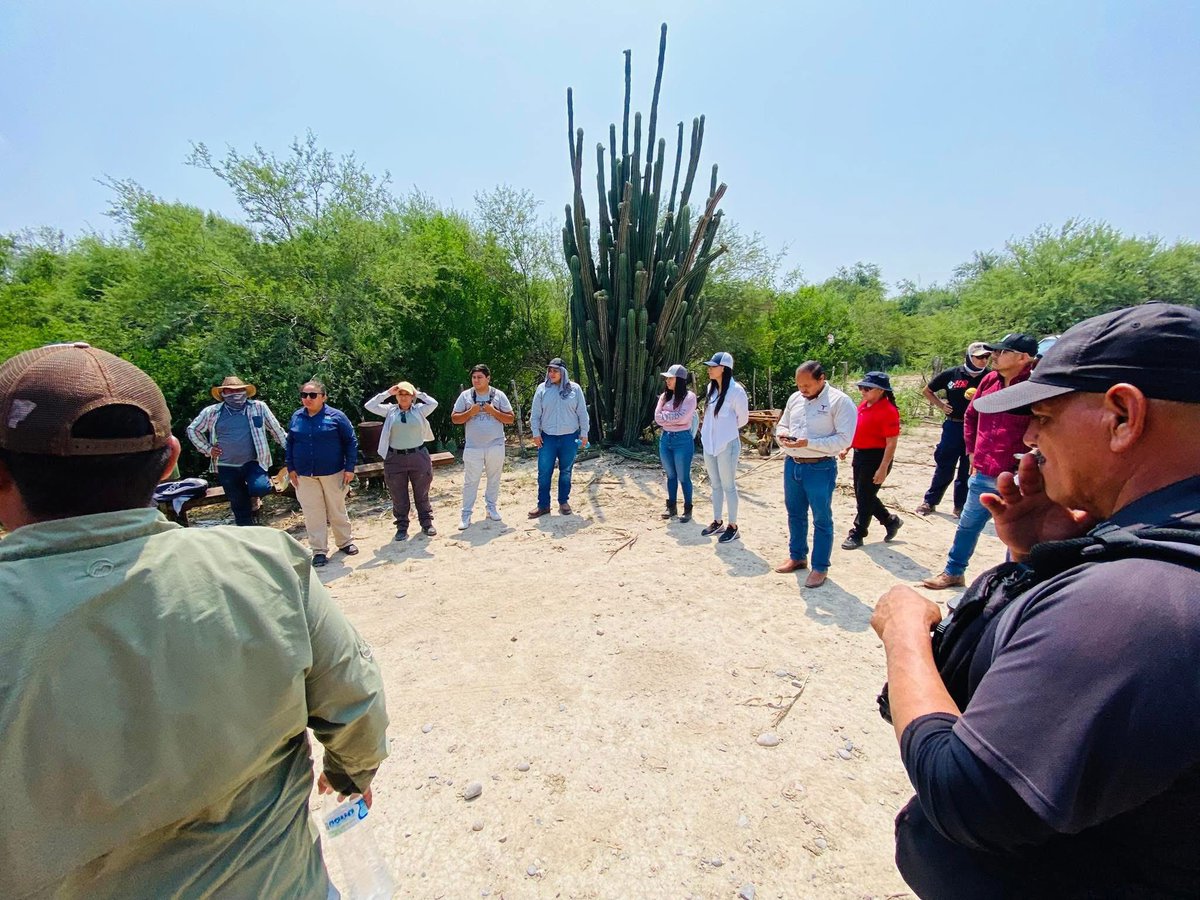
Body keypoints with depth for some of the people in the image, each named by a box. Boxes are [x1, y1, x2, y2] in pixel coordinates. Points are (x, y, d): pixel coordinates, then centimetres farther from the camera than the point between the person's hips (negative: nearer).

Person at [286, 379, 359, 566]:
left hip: (333, 473, -2)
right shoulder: (296, 417, 5)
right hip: (304, 475, 3)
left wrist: (350, 468, -8)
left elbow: (351, 441, -4)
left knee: (337, 510, 10)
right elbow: (289, 443, 14)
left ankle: (345, 542, 28)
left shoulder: (336, 416, -6)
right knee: (313, 514, 4)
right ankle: (319, 551, 14)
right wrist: (291, 468, 7)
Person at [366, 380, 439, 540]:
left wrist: (418, 393, -1)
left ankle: (426, 523, 23)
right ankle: (402, 527, 19)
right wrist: (387, 393, -1)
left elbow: (434, 403, -11)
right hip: (395, 458, 1)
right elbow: (369, 406, -2)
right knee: (399, 497, 8)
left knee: (422, 494, 10)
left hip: (418, 456, -1)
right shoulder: (390, 410, 6)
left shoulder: (419, 410, 4)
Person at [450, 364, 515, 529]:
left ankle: (491, 507, 29)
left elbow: (511, 418, -1)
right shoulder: (465, 396, 2)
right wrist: (470, 412, -14)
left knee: (494, 478, 12)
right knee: (470, 481, 2)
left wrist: (493, 411, -14)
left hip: (495, 446, 1)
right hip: (473, 447, 0)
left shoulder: (499, 395, 1)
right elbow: (454, 418, 2)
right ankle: (466, 514, 9)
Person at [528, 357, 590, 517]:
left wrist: (584, 434, 2)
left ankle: (564, 501, 25)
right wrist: (536, 433, -3)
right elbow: (535, 414, 3)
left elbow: (582, 413, 3)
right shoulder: (542, 389, 0)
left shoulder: (575, 389, 0)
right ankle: (543, 504, 11)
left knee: (566, 471, 10)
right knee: (544, 472, 1)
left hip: (570, 437, 0)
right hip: (547, 437, 0)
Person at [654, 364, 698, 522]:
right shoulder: (664, 396, 8)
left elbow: (682, 418, -20)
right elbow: (657, 418, 0)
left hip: (682, 440, -6)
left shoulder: (689, 396, -9)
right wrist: (673, 417, -11)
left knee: (683, 477, 3)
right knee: (670, 475, 15)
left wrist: (666, 415, -7)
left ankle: (688, 509, 17)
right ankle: (672, 507, 27)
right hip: (665, 438, 6)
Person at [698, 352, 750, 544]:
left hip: (727, 445, -7)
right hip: (709, 444, 7)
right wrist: (711, 430, 13)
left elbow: (743, 419, -4)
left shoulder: (736, 390, -15)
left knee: (728, 486, 3)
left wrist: (727, 430, 8)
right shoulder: (711, 388, 6)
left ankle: (732, 526, 15)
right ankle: (717, 522, 27)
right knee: (715, 485, 15)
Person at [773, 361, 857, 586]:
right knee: (795, 514, 17)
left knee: (822, 519, 6)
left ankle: (820, 567, 19)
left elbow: (844, 439, -18)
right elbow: (782, 424, 18)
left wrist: (808, 443, -26)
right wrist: (782, 434, -6)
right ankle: (797, 557, 35)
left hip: (820, 468, -6)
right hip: (792, 464, 6)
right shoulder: (794, 398, 7)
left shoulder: (840, 401, -12)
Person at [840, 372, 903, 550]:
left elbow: (891, 444, -19)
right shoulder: (864, 405, 7)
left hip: (876, 458, -9)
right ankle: (891, 521, 36)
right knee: (862, 496, 17)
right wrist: (846, 449, 17)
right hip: (859, 455, 9)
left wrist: (883, 469, -21)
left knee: (865, 497, 2)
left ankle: (857, 535, 16)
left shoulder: (888, 411, -18)